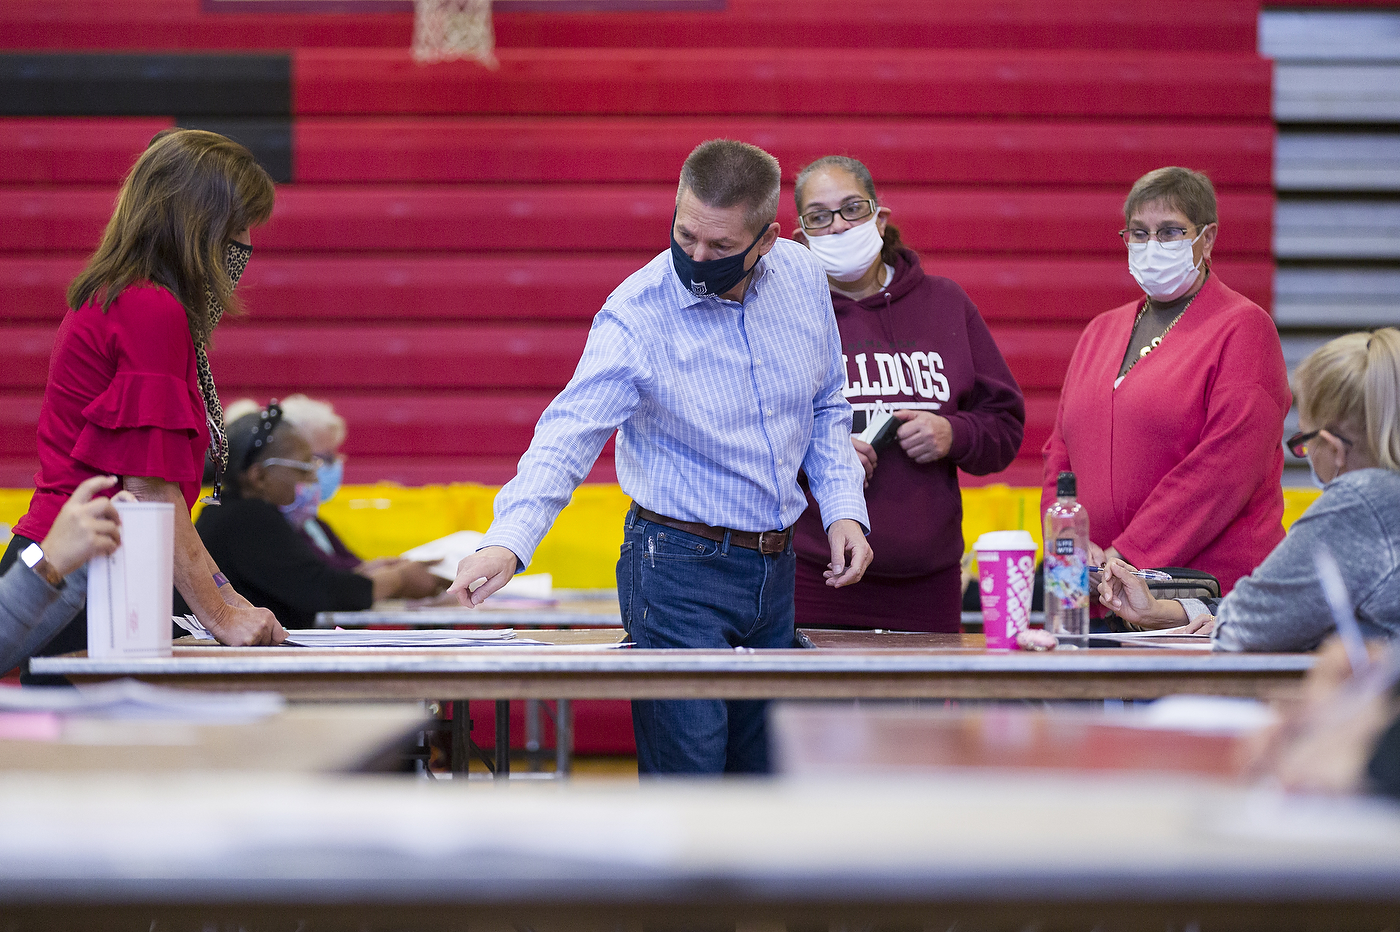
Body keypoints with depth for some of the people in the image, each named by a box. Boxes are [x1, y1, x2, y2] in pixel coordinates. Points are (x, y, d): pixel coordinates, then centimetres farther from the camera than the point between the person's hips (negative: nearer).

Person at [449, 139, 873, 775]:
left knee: (765, 781, 12)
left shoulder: (801, 277, 0)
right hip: (680, 570, -6)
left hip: (777, 568, 6)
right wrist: (508, 541, -41)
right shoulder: (636, 315, -17)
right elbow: (567, 436, -26)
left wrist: (844, 508, 2)